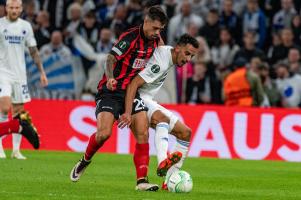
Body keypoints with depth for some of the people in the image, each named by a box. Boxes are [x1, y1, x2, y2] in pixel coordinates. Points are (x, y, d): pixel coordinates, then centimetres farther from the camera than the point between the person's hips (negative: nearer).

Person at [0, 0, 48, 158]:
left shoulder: (25, 26, 8)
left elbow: (33, 51, 14)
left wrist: (42, 72, 10)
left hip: (19, 74, 4)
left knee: (19, 112, 3)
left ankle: (16, 150, 9)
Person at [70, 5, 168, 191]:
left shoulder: (155, 39, 4)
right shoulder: (130, 37, -17)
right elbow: (111, 58, -26)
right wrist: (110, 78, -41)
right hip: (111, 91, -6)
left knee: (143, 133, -12)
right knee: (104, 133, -19)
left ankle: (142, 180, -10)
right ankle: (85, 161, 11)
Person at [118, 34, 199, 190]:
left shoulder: (169, 50, 5)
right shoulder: (161, 61, -25)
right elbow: (133, 84, -31)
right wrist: (127, 113, -38)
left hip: (148, 101, 10)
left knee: (185, 133, 2)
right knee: (163, 118, -39)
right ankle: (162, 163, -58)